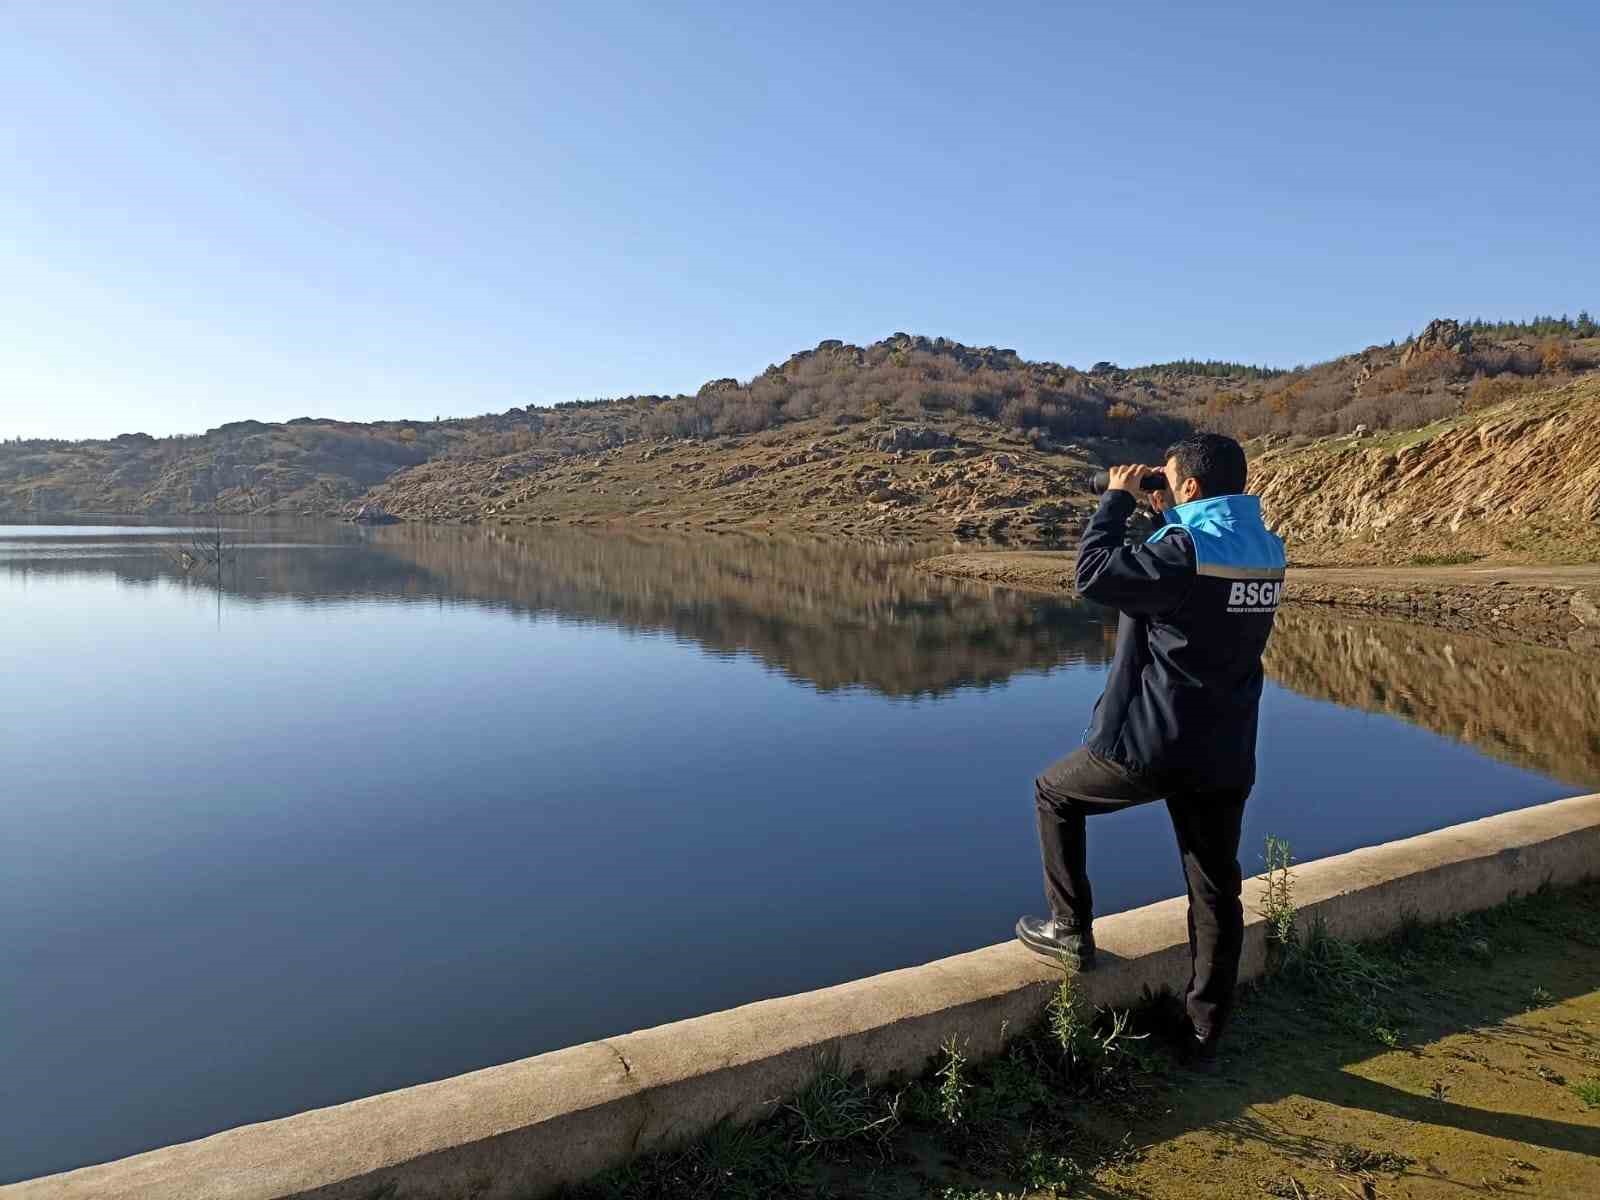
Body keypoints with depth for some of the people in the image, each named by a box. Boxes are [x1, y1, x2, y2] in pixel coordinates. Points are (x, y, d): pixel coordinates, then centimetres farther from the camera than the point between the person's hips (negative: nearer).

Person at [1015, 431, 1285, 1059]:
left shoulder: (1186, 549, -19)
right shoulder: (1265, 550, 6)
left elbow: (1095, 571, -16)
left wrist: (1118, 498, -4)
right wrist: (1167, 517, 15)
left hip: (1151, 745, -7)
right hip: (1226, 755, 7)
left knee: (1054, 793, 17)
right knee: (1216, 890, 14)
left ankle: (1071, 930, 21)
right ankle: (1206, 1026, 24)